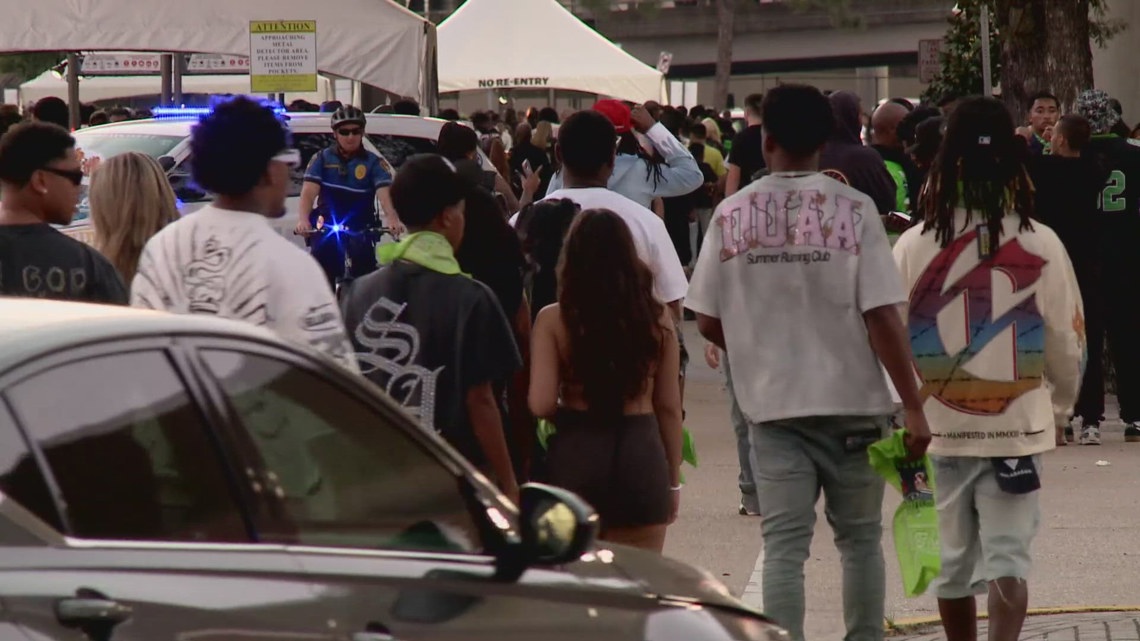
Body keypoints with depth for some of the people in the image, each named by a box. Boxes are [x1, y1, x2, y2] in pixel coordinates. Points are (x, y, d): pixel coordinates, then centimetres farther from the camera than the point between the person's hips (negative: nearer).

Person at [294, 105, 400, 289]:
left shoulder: (374, 163, 0)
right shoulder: (322, 159, 2)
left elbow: (384, 192, -15)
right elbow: (309, 191, -10)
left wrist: (392, 218, -38)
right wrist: (303, 219, -31)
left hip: (360, 231, -1)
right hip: (325, 230, 1)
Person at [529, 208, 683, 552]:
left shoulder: (553, 321, -5)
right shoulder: (656, 319, 0)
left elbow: (541, 404, -10)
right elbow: (669, 407, 5)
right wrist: (673, 480, 14)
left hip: (576, 450, -1)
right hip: (641, 452, 1)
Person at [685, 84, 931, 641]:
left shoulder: (732, 215, 0)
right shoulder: (852, 209, -6)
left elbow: (707, 323, 3)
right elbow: (883, 317, -12)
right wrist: (913, 406, -8)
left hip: (772, 406, 1)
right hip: (851, 402, -1)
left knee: (783, 546, 0)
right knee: (860, 538, 13)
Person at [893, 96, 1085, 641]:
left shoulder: (913, 246, -8)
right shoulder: (1041, 246, -7)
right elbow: (1067, 343, 1)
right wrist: (1059, 406, 20)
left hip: (939, 427, 1)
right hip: (1017, 426, -1)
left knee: (953, 557, 15)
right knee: (1008, 555, -1)